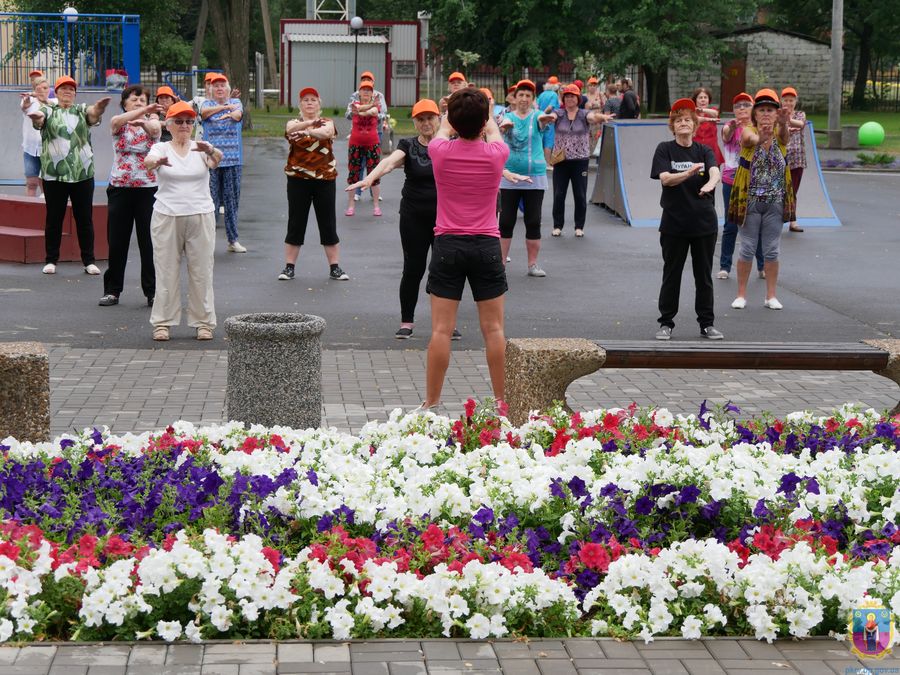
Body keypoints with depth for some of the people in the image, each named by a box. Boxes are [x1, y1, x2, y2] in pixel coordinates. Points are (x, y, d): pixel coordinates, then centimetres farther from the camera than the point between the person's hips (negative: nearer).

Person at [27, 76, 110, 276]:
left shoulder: (82, 110, 9)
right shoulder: (48, 111, 6)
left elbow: (93, 113, -13)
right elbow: (39, 119, -16)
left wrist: (99, 108, -38)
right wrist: (36, 117, -42)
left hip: (83, 173, 1)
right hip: (54, 174, -1)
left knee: (85, 218, 5)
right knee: (54, 218, 5)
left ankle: (89, 261, 12)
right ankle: (51, 260, 13)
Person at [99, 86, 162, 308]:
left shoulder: (151, 121, 4)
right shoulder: (118, 124, 4)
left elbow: (154, 128, -21)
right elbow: (117, 121, -21)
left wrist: (143, 121, -47)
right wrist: (145, 111, -40)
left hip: (148, 188, -1)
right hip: (120, 187, 1)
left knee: (150, 242, 0)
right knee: (117, 241, 5)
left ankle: (153, 291, 8)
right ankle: (112, 290, 15)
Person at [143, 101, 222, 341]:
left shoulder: (201, 149, 5)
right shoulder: (161, 149, 3)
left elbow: (217, 159, -17)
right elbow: (147, 162, -19)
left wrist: (210, 150, -41)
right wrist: (158, 162, -44)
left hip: (200, 216, 1)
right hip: (167, 216, -1)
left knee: (201, 271, 4)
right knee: (166, 270, 2)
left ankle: (204, 322, 13)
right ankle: (162, 322, 9)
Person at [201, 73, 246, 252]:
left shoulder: (236, 102, 13)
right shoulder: (207, 103, 12)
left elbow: (238, 114, -8)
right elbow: (204, 112, -11)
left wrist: (227, 115, -30)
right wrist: (226, 107, -11)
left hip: (232, 159, 1)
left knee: (232, 200, 3)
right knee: (209, 199, -5)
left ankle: (233, 240, 10)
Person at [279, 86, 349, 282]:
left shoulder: (327, 123, 4)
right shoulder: (294, 123, 4)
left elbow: (325, 132, -21)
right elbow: (291, 129, -23)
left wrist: (307, 132, -43)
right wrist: (310, 122, -43)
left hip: (325, 179, 0)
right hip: (298, 179, 0)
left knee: (328, 224, 4)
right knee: (295, 224, 3)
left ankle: (335, 268, 10)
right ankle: (289, 267, 10)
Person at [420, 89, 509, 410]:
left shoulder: (440, 151, -6)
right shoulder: (495, 154, -5)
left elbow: (443, 130, 20)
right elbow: (494, 133, 21)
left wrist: (454, 111, 42)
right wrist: (486, 113, 43)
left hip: (448, 245, 0)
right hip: (487, 245, 0)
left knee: (441, 330, -1)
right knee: (493, 329, 5)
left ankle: (431, 402, 2)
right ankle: (502, 401, 9)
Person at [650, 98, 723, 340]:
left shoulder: (704, 151, 5)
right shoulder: (665, 150, 0)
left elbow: (715, 171, -15)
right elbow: (665, 178, -14)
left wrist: (710, 183, -39)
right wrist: (689, 173, -32)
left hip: (704, 222, 2)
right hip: (674, 222, -2)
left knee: (704, 275, 8)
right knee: (671, 274, 5)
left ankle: (707, 323, 17)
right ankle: (666, 323, 14)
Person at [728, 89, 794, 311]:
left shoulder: (779, 134, -3)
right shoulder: (748, 132, -8)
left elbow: (784, 134, -28)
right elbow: (751, 138, -32)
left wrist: (783, 123, -54)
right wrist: (760, 137, -59)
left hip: (775, 202, 2)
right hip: (750, 200, -2)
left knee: (772, 251, 7)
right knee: (747, 250, 4)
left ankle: (771, 296, 16)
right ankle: (741, 295, 14)